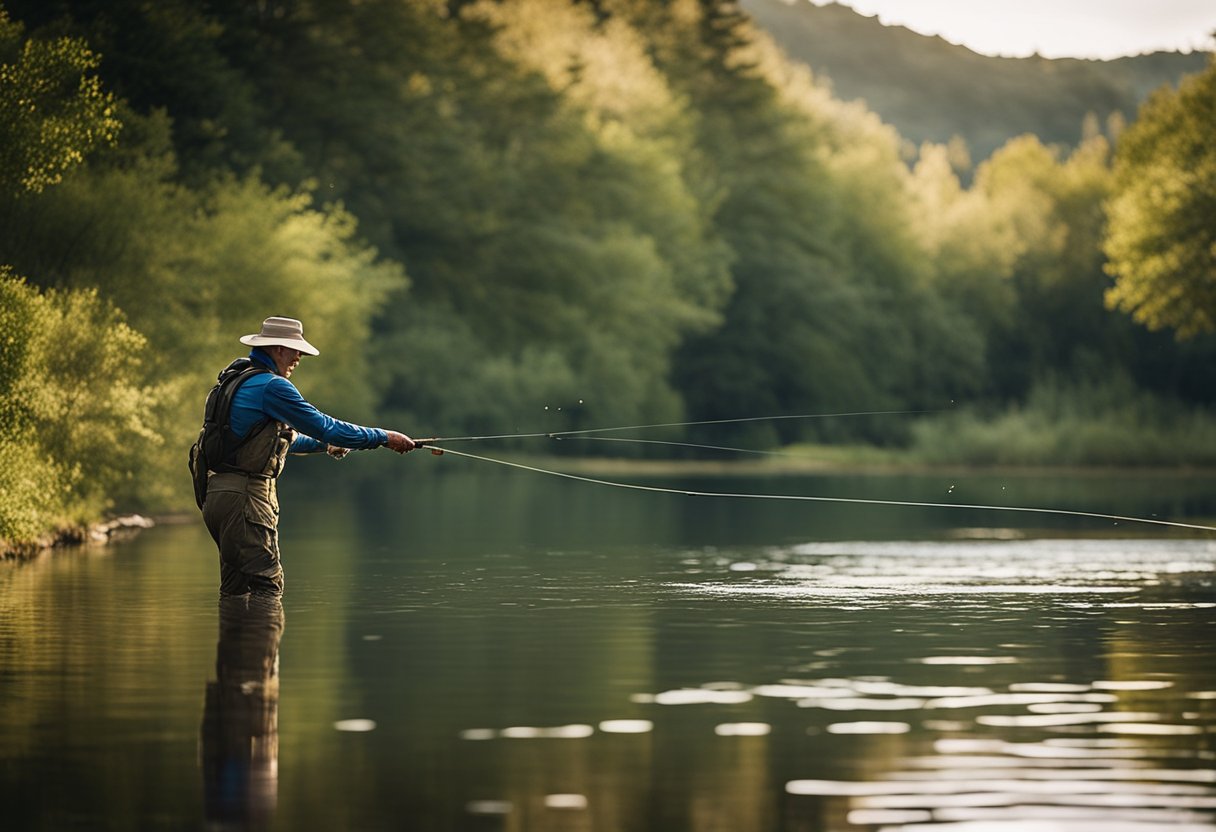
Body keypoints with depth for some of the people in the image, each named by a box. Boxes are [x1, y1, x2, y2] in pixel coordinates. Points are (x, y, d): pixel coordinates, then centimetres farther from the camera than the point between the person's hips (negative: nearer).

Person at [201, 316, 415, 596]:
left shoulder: (240, 379, 19)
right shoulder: (272, 386, -12)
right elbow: (324, 426, -13)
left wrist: (323, 444, 38)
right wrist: (383, 437, -6)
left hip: (219, 496, 10)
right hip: (245, 496, -10)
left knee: (235, 592, 13)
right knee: (267, 586, -11)